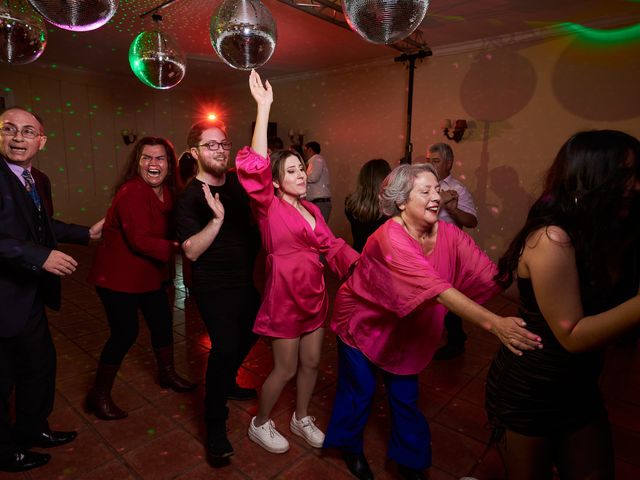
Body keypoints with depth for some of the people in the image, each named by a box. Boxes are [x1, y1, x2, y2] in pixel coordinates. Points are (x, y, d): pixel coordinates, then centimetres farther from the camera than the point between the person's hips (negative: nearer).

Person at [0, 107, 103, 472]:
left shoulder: (39, 180, 8)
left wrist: (87, 233, 21)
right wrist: (41, 257, -32)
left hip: (30, 296, 9)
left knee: (40, 362, 22)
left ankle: (32, 428, 46)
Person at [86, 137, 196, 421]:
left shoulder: (168, 191, 2)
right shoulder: (131, 193, -23)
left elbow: (170, 229, 1)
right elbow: (140, 240, -29)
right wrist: (177, 247, -30)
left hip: (148, 273, 8)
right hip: (118, 275, -8)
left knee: (163, 321, 16)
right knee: (125, 333, -3)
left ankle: (167, 374, 39)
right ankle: (99, 395, 20)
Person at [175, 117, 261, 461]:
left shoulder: (238, 181, 1)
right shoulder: (190, 197, -17)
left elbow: (251, 221, 19)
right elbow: (191, 251, -24)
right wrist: (217, 218, -36)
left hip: (244, 279, 7)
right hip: (213, 287, -7)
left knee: (249, 334, 21)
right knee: (224, 346, -13)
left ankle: (227, 383, 48)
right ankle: (215, 425, 8)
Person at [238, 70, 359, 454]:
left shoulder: (311, 209, 8)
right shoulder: (270, 207, -13)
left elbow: (332, 245, 4)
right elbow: (255, 166, -30)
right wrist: (264, 108, -30)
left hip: (314, 293, 7)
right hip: (285, 295, -7)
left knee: (312, 362, 18)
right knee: (286, 369, 6)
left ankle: (302, 418, 42)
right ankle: (260, 425, 32)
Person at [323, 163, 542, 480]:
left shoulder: (450, 235, -14)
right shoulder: (390, 238, -33)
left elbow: (490, 275, -22)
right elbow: (435, 289, -42)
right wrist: (493, 323, -49)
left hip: (404, 328, 5)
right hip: (362, 321, -4)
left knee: (406, 397, 14)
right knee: (360, 390, 12)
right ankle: (350, 447, 42)